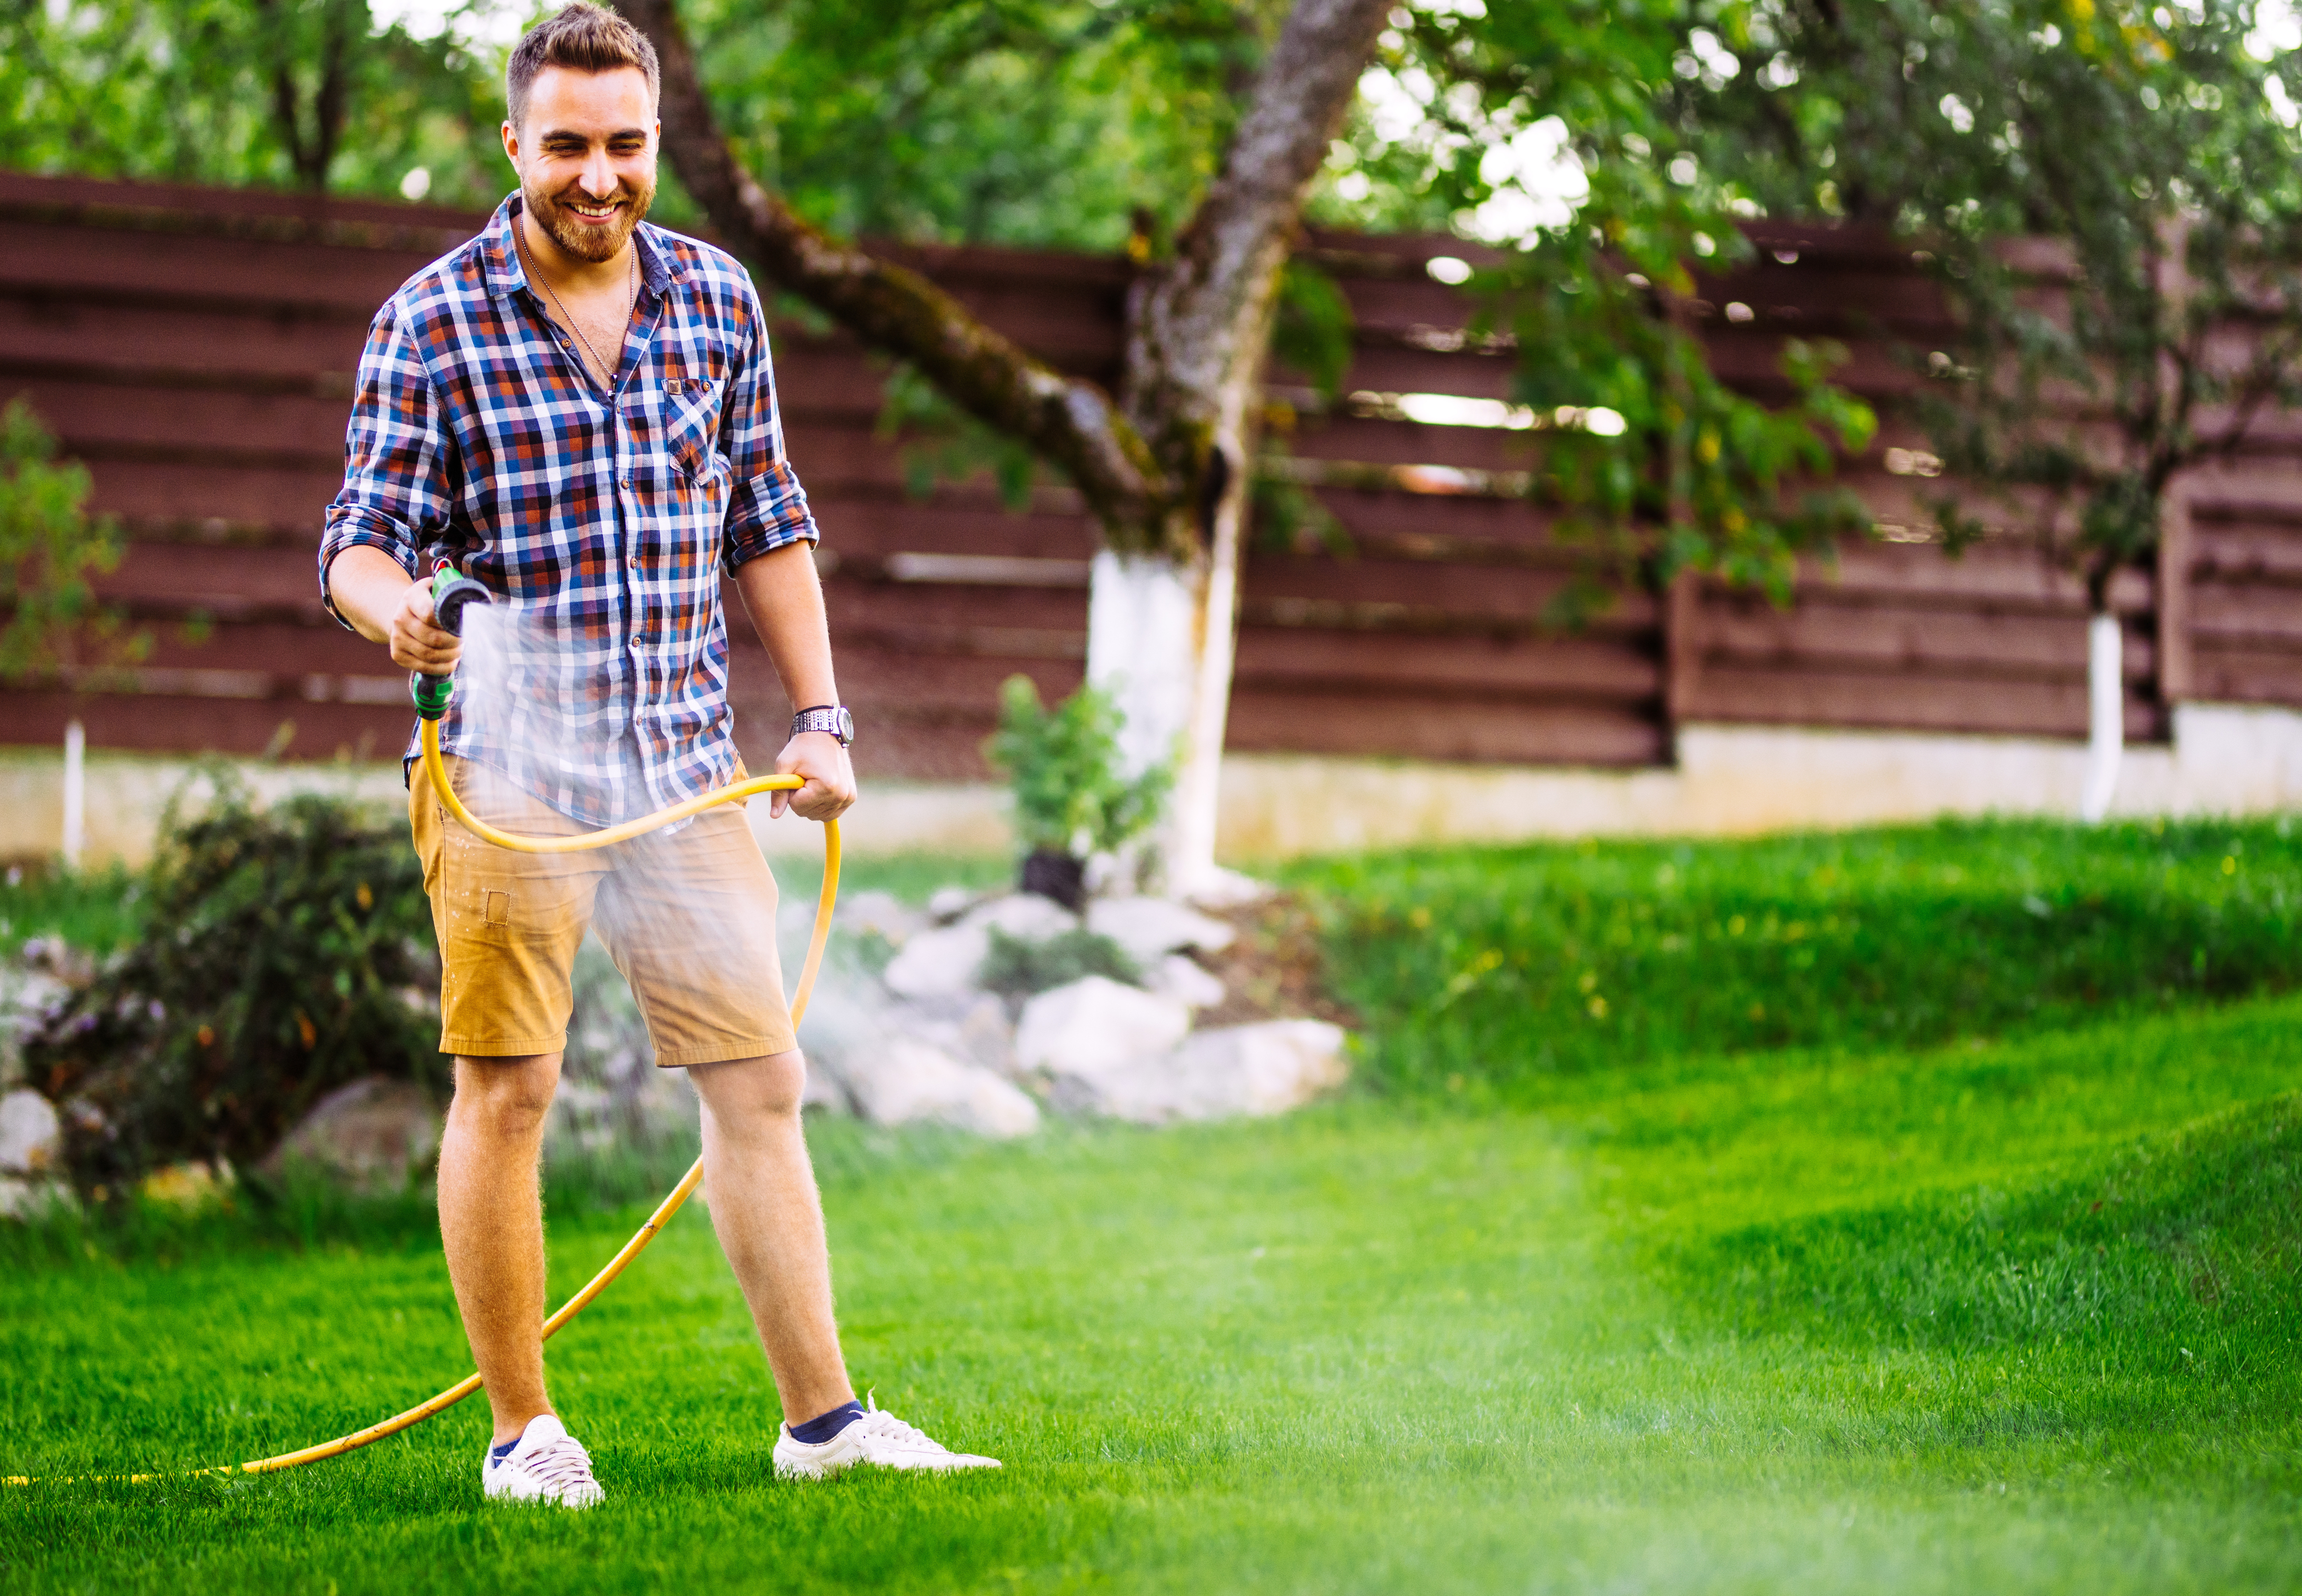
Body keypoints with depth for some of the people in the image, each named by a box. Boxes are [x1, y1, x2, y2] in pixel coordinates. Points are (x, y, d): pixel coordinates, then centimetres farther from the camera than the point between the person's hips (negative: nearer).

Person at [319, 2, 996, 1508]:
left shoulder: (718, 298, 8)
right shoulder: (432, 321, -5)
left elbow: (770, 526, 15)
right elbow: (363, 533, -7)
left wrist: (822, 716, 10)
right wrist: (394, 604, -30)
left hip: (684, 759, 4)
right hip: (509, 763, -4)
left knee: (761, 1079, 5)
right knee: (507, 1091, 0)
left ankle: (823, 1414, 13)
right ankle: (523, 1431, 11)